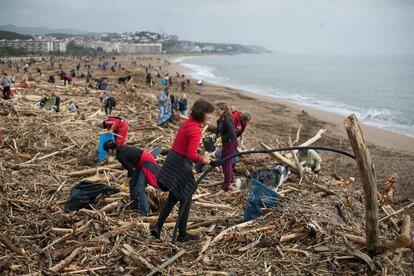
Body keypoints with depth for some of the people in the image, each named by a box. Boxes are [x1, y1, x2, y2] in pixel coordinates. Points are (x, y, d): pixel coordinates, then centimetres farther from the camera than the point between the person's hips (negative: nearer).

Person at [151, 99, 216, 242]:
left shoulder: (188, 123, 7)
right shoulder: (196, 130, -21)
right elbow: (192, 155, -27)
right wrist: (206, 161, -13)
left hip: (172, 159, 9)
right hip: (182, 165, -9)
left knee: (173, 198, 20)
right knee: (185, 200, 8)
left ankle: (157, 227, 18)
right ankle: (182, 234, 19)